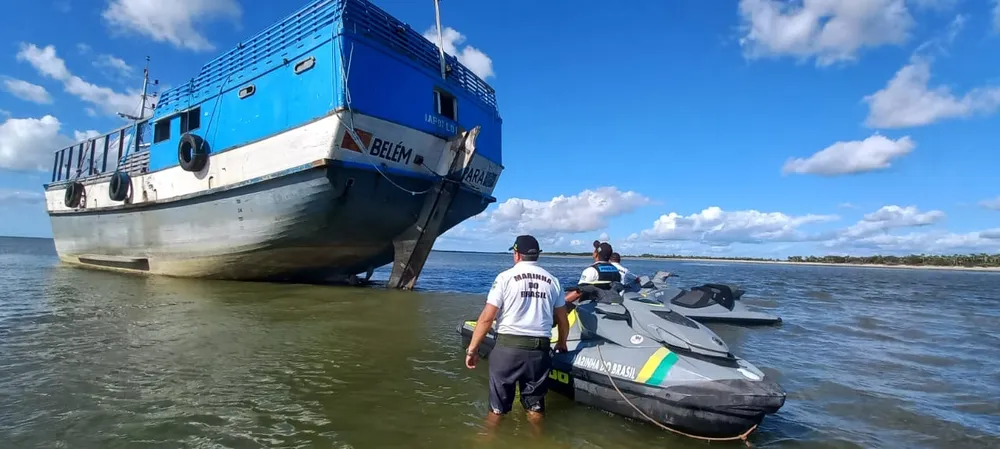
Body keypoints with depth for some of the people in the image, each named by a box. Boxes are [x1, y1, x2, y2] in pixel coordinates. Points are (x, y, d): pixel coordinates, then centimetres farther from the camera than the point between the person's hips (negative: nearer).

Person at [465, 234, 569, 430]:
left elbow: (487, 317, -9)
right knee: (535, 405, 19)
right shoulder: (552, 280, 8)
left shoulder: (505, 277, -3)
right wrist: (562, 343, 33)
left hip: (507, 346, -3)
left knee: (497, 406, 12)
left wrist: (472, 348, -1)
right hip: (539, 349, 3)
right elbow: (563, 320, 15)